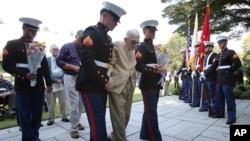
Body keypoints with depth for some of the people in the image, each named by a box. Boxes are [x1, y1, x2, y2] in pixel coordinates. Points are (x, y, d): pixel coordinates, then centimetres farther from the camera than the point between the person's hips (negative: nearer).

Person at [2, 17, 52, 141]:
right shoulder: (12, 45, 2)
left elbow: (45, 66, 12)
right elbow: (7, 65, -5)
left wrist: (49, 83, 8)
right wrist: (24, 75, -19)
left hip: (39, 86, 4)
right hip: (23, 86, -3)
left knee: (37, 115, 10)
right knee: (25, 116, 4)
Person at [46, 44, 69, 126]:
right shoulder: (47, 60, 1)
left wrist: (61, 79, -11)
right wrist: (55, 80, -14)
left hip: (62, 83, 2)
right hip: (51, 84, -2)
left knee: (63, 102, 9)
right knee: (51, 103, 5)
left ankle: (64, 117, 23)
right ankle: (51, 119, 19)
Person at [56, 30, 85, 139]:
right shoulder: (67, 47, -2)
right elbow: (59, 61, -7)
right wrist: (74, 67, -16)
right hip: (70, 77, -5)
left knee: (81, 101, 10)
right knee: (74, 102, -6)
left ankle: (76, 122, 30)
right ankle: (74, 128, 7)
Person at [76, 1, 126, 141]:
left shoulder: (108, 38, 16)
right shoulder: (91, 32, -10)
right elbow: (86, 60, -21)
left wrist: (108, 79, 4)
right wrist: (105, 80, -18)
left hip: (101, 86, 8)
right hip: (91, 86, -8)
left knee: (99, 120, 16)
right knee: (97, 122, -3)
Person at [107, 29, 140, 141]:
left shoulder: (133, 51, 15)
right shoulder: (116, 45, -5)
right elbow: (109, 63, -9)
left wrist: (134, 82, 7)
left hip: (130, 86, 7)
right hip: (117, 85, -7)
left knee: (126, 115, 14)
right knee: (119, 115, -6)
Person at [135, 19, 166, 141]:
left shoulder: (155, 47, 19)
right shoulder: (141, 47, -7)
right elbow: (138, 66, -19)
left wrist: (162, 70, 5)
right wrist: (156, 70, -24)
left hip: (156, 83, 9)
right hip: (147, 84, -8)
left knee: (149, 110, 16)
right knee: (151, 112, -3)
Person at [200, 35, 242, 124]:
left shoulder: (231, 52, -5)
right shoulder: (218, 55, 15)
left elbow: (238, 63, -17)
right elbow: (213, 66, 12)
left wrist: (230, 71, -5)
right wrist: (205, 74, 5)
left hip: (227, 79, -7)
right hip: (219, 78, 7)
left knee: (229, 98, -3)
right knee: (220, 98, 13)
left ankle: (232, 117, 5)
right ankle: (220, 113, 25)